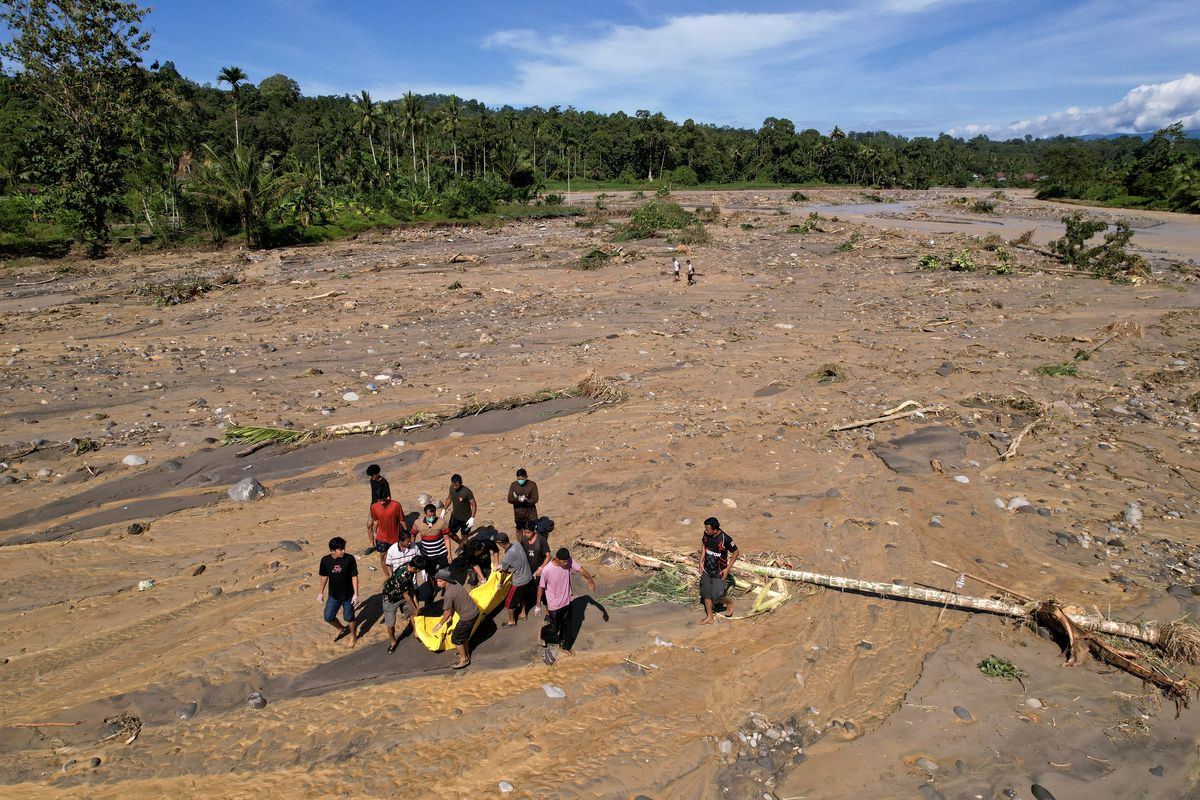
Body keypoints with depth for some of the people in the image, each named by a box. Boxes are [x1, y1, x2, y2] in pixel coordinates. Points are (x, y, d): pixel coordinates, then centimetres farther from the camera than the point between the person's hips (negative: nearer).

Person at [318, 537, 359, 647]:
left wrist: (356, 594, -13)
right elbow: (324, 576, 3)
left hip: (348, 595, -3)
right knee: (328, 617, 10)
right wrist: (321, 592, 11)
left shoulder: (350, 559, -19)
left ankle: (353, 636, 38)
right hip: (333, 595, 3)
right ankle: (341, 628, 41)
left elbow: (354, 576, -13)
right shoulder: (325, 560, -12)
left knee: (349, 618, 11)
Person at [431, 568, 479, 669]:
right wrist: (451, 616, 20)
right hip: (474, 611, 9)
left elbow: (447, 611, -13)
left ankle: (464, 659, 24)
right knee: (465, 634, 29)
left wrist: (440, 624, 1)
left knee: (455, 638, 10)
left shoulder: (449, 593, -25)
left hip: (467, 617, -9)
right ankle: (466, 653, 47)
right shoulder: (455, 584, 2)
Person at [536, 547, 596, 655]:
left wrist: (590, 579, -46)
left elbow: (581, 570, -26)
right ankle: (542, 633, 45)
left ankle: (564, 646, 45)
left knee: (567, 625, 21)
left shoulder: (569, 561, -17)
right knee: (554, 628, 12)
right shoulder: (547, 570, -28)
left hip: (566, 601, 5)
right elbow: (541, 588, -16)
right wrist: (538, 605, -9)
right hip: (554, 605, -5)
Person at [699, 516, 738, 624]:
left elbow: (735, 552, -12)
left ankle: (729, 603, 30)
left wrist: (728, 568, -14)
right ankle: (709, 617, 30)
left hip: (719, 573, -5)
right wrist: (701, 561, 5)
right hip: (706, 570, 5)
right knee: (706, 594, 12)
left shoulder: (725, 539, -26)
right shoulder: (706, 534, -10)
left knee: (716, 597, -3)